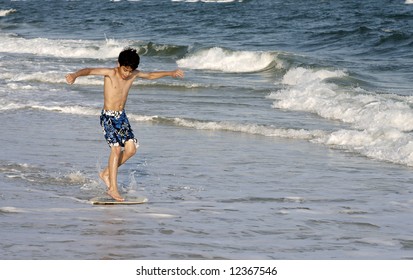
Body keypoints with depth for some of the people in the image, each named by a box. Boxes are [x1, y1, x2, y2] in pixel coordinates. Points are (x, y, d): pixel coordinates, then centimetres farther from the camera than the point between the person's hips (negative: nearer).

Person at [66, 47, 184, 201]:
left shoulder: (134, 74, 2)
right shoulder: (110, 73, -16)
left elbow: (151, 75, 20)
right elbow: (90, 71, -30)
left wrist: (170, 73, 20)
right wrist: (75, 75, -49)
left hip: (121, 116, 7)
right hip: (108, 116, -7)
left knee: (131, 148, -3)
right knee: (116, 148, -18)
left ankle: (106, 173, 16)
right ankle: (113, 188, -14)